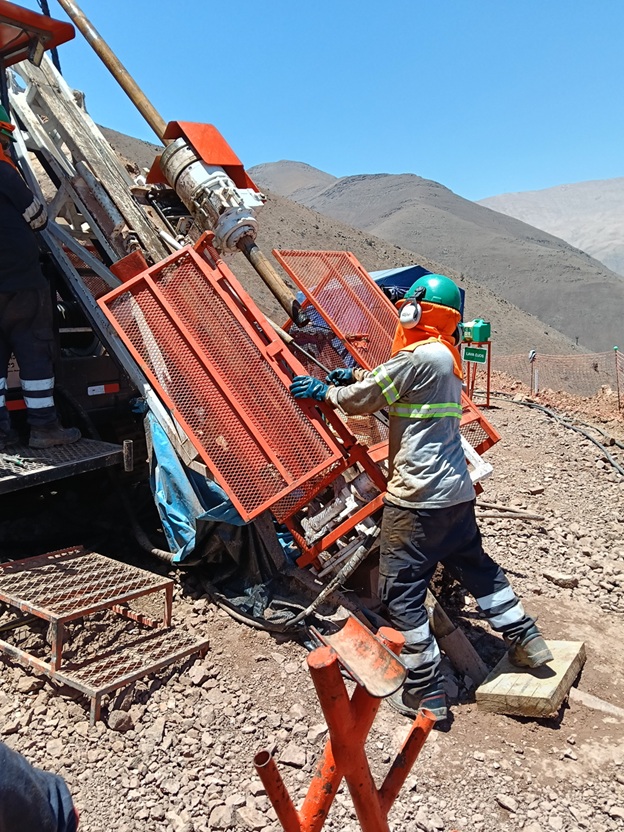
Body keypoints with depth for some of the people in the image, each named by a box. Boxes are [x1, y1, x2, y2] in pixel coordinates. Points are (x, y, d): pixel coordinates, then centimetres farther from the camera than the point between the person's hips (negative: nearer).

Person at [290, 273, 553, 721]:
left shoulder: (419, 356, -16)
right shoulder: (448, 356, 12)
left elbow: (364, 399, -9)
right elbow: (388, 382, 27)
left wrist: (325, 390, 6)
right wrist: (356, 375, 18)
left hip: (418, 498, -9)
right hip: (456, 490, 9)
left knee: (402, 592, 2)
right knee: (475, 565, 26)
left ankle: (426, 692, 12)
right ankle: (527, 641, 38)